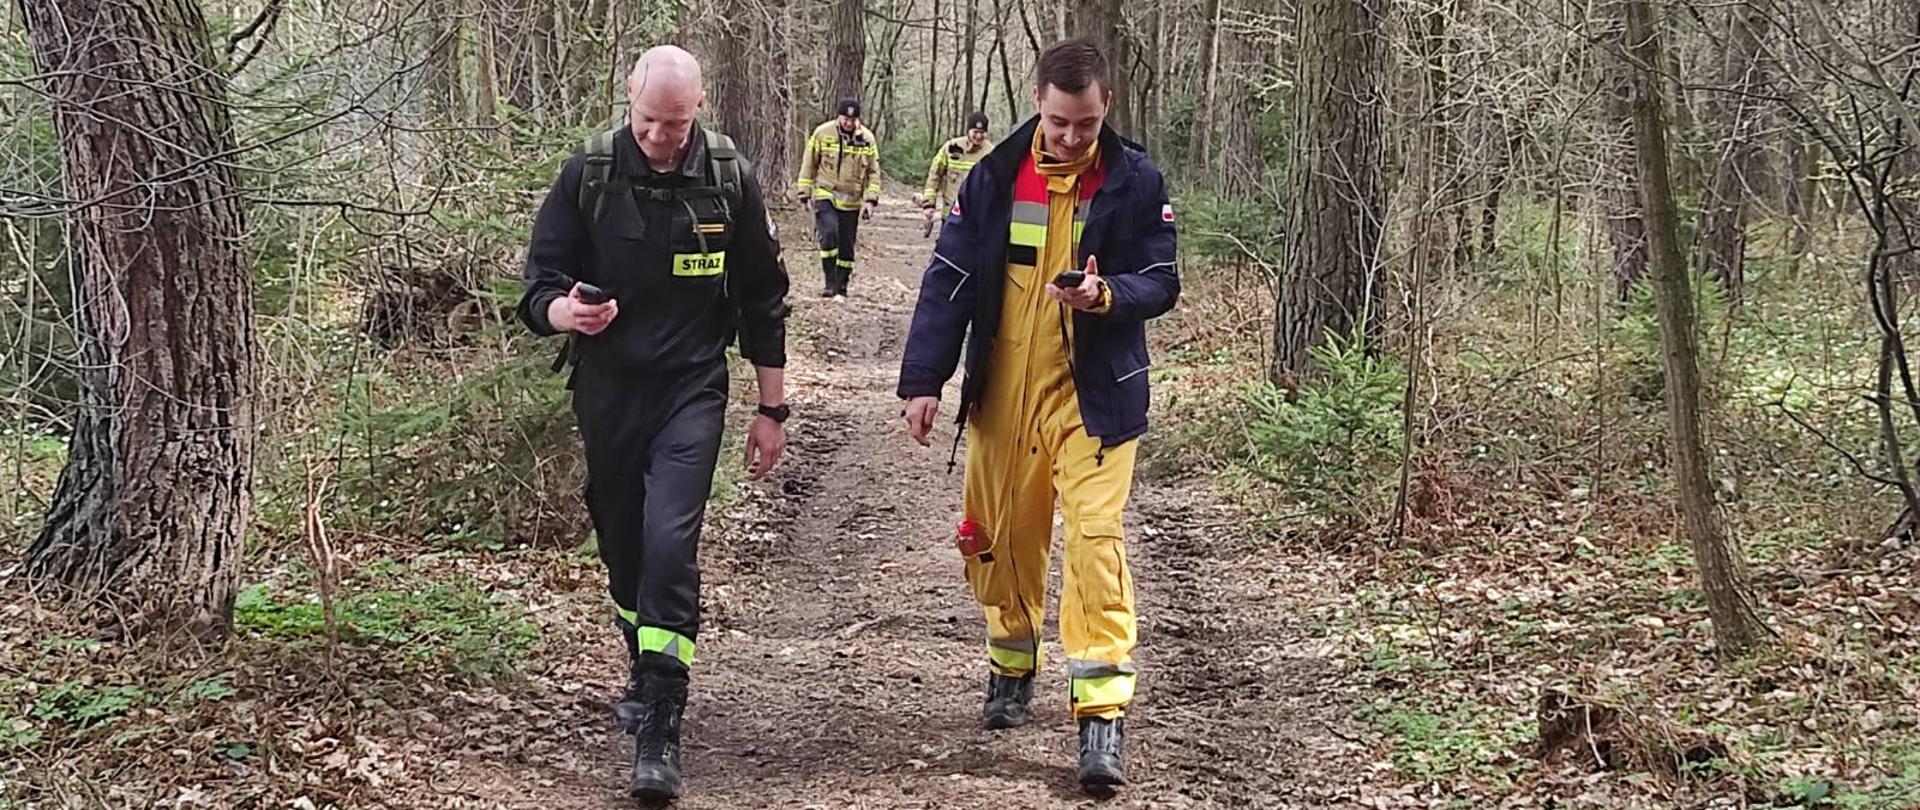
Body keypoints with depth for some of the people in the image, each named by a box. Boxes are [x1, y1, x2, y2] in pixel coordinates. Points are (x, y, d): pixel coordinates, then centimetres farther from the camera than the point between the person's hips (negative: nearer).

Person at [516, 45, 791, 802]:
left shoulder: (730, 178, -4)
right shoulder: (587, 175, -6)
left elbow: (762, 300, 5)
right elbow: (538, 289, -3)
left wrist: (772, 409, 7)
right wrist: (567, 311, -27)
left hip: (691, 391, -2)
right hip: (607, 392, 2)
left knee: (670, 541, -17)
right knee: (621, 543, 14)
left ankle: (659, 728, -15)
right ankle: (644, 673, 39)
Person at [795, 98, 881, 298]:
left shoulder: (867, 138, 1)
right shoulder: (822, 133, -4)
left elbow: (873, 171, 7)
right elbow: (809, 164, 3)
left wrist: (870, 199, -1)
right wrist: (804, 193, 1)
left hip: (851, 201, 3)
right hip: (825, 195, -2)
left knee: (847, 246, 6)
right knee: (829, 233, -22)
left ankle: (841, 287, 18)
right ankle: (830, 284, -14)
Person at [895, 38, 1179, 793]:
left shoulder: (1134, 181, -5)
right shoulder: (995, 176, 0)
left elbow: (1160, 283, -2)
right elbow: (949, 280, 2)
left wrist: (1105, 297, -24)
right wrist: (922, 380, -3)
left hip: (1093, 394, -3)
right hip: (1003, 390, 3)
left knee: (1094, 540, -13)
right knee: (1002, 537, 12)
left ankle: (1102, 716, -13)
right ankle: (1012, 666, 37)